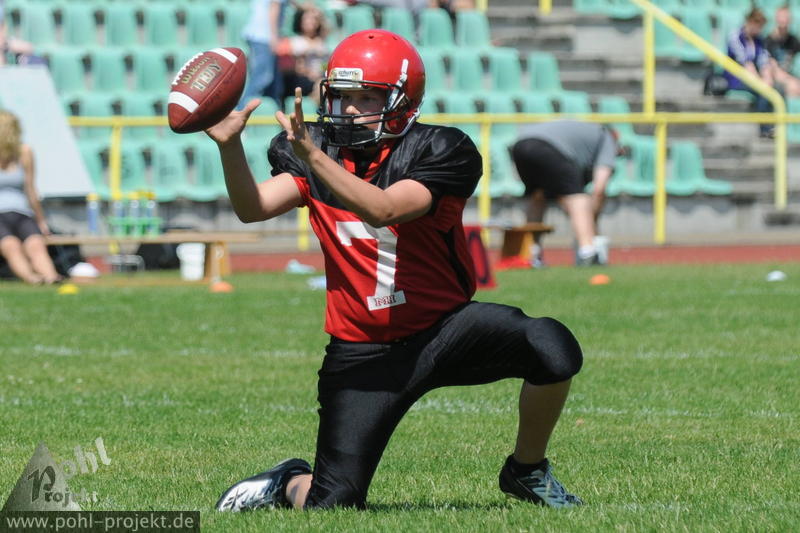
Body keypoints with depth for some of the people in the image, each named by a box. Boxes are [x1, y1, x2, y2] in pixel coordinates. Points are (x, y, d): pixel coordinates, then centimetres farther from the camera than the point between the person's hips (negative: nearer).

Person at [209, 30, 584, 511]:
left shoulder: (439, 154, -15)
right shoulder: (314, 152, -2)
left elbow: (384, 209, -31)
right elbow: (253, 208, -17)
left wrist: (313, 157, -41)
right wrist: (230, 146, -34)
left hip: (444, 329, -1)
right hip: (363, 353, 1)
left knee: (552, 347, -29)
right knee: (332, 502, -8)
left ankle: (527, 472, -2)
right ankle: (288, 484, 31)